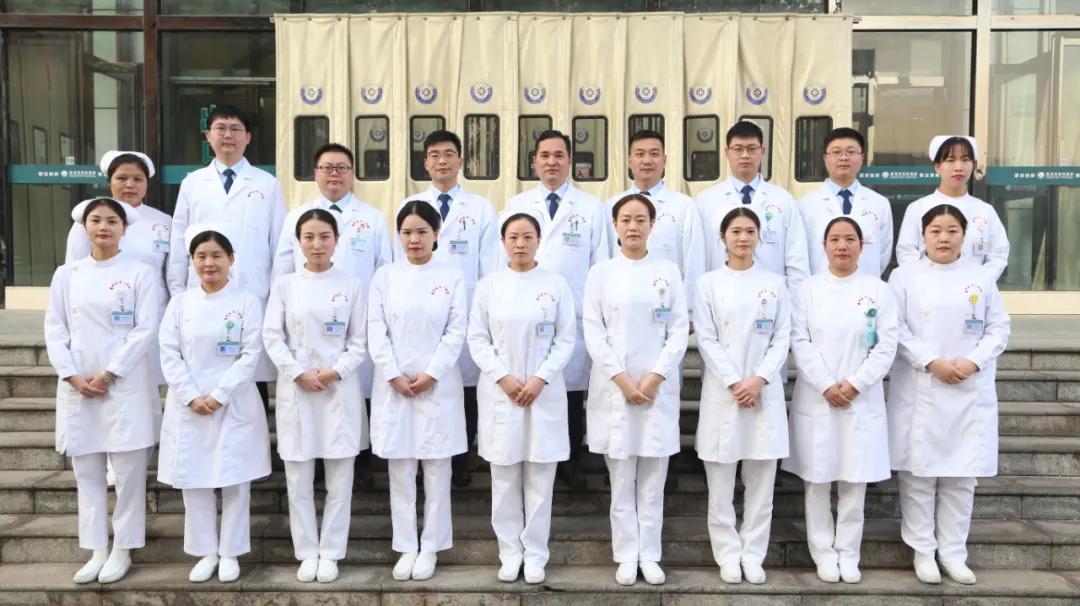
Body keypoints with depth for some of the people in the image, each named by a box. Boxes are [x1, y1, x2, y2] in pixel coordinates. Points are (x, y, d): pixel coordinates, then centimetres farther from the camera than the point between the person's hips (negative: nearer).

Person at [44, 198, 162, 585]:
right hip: (77, 386, 4)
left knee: (128, 471, 1)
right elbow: (54, 329, 6)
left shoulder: (140, 274, 0)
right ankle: (97, 551, 19)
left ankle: (122, 550, 13)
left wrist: (108, 375, -12)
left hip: (125, 386, -3)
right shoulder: (66, 275, 10)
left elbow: (145, 330, -6)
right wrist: (73, 377, -7)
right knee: (87, 473, 8)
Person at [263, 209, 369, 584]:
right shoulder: (284, 285, 5)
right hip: (296, 390, 1)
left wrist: (336, 372, -12)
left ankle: (330, 553, 15)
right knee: (299, 480, 5)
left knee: (339, 479, 2)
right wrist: (298, 373, -10)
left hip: (340, 390, -1)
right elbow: (272, 337, 1)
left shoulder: (351, 286, 3)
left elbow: (360, 342, 2)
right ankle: (307, 552, 18)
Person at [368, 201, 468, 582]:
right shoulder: (385, 276, 6)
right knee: (400, 471, 6)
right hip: (393, 386, 1)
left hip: (438, 385, -1)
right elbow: (376, 331, 1)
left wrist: (430, 374, -11)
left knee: (436, 470, 3)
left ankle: (430, 548, 15)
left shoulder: (451, 277, 3)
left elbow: (456, 332, -2)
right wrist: (395, 376, -9)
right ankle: (406, 548, 17)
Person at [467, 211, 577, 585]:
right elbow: (477, 338, 2)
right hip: (500, 392, 1)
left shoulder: (555, 284, 2)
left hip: (544, 392, -1)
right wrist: (503, 378, -10)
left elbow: (566, 339, 0)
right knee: (504, 478, 5)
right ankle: (510, 552, 17)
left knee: (540, 478, 3)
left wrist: (540, 379, -10)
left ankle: (535, 553, 14)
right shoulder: (488, 286, 4)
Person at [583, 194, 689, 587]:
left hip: (658, 387, 1)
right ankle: (627, 555, 14)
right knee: (621, 478, 4)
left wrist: (654, 377, -10)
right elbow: (593, 331, -2)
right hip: (614, 387, 0)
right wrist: (622, 379, -11)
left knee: (653, 478, 5)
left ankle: (650, 555, 15)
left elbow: (679, 330, 1)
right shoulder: (601, 273, 4)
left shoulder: (668, 272, 7)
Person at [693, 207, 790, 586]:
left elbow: (782, 338, 3)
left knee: (761, 482, 5)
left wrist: (759, 379, -10)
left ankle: (753, 554, 15)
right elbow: (706, 340, -2)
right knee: (721, 483, 2)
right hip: (723, 391, -1)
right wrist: (735, 382, -11)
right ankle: (728, 554, 14)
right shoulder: (708, 284, 3)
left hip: (765, 392, 1)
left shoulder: (774, 283, 8)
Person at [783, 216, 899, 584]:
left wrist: (855, 384, -11)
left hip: (862, 399, 0)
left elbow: (886, 346, -1)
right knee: (817, 479, 3)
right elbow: (800, 342, -3)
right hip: (816, 398, 0)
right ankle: (824, 552, 15)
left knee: (854, 479, 4)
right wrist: (826, 386, -12)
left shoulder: (877, 290, 4)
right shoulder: (808, 288, 4)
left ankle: (848, 552, 16)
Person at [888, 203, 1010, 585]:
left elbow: (999, 329, 7)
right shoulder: (905, 276, 3)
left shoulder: (982, 277, 9)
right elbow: (896, 329, -5)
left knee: (961, 476, 5)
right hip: (919, 392, -2)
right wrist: (932, 362, -15)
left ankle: (953, 552, 17)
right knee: (918, 472, 0)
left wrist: (972, 362, -9)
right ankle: (923, 551, 12)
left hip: (970, 393, 2)